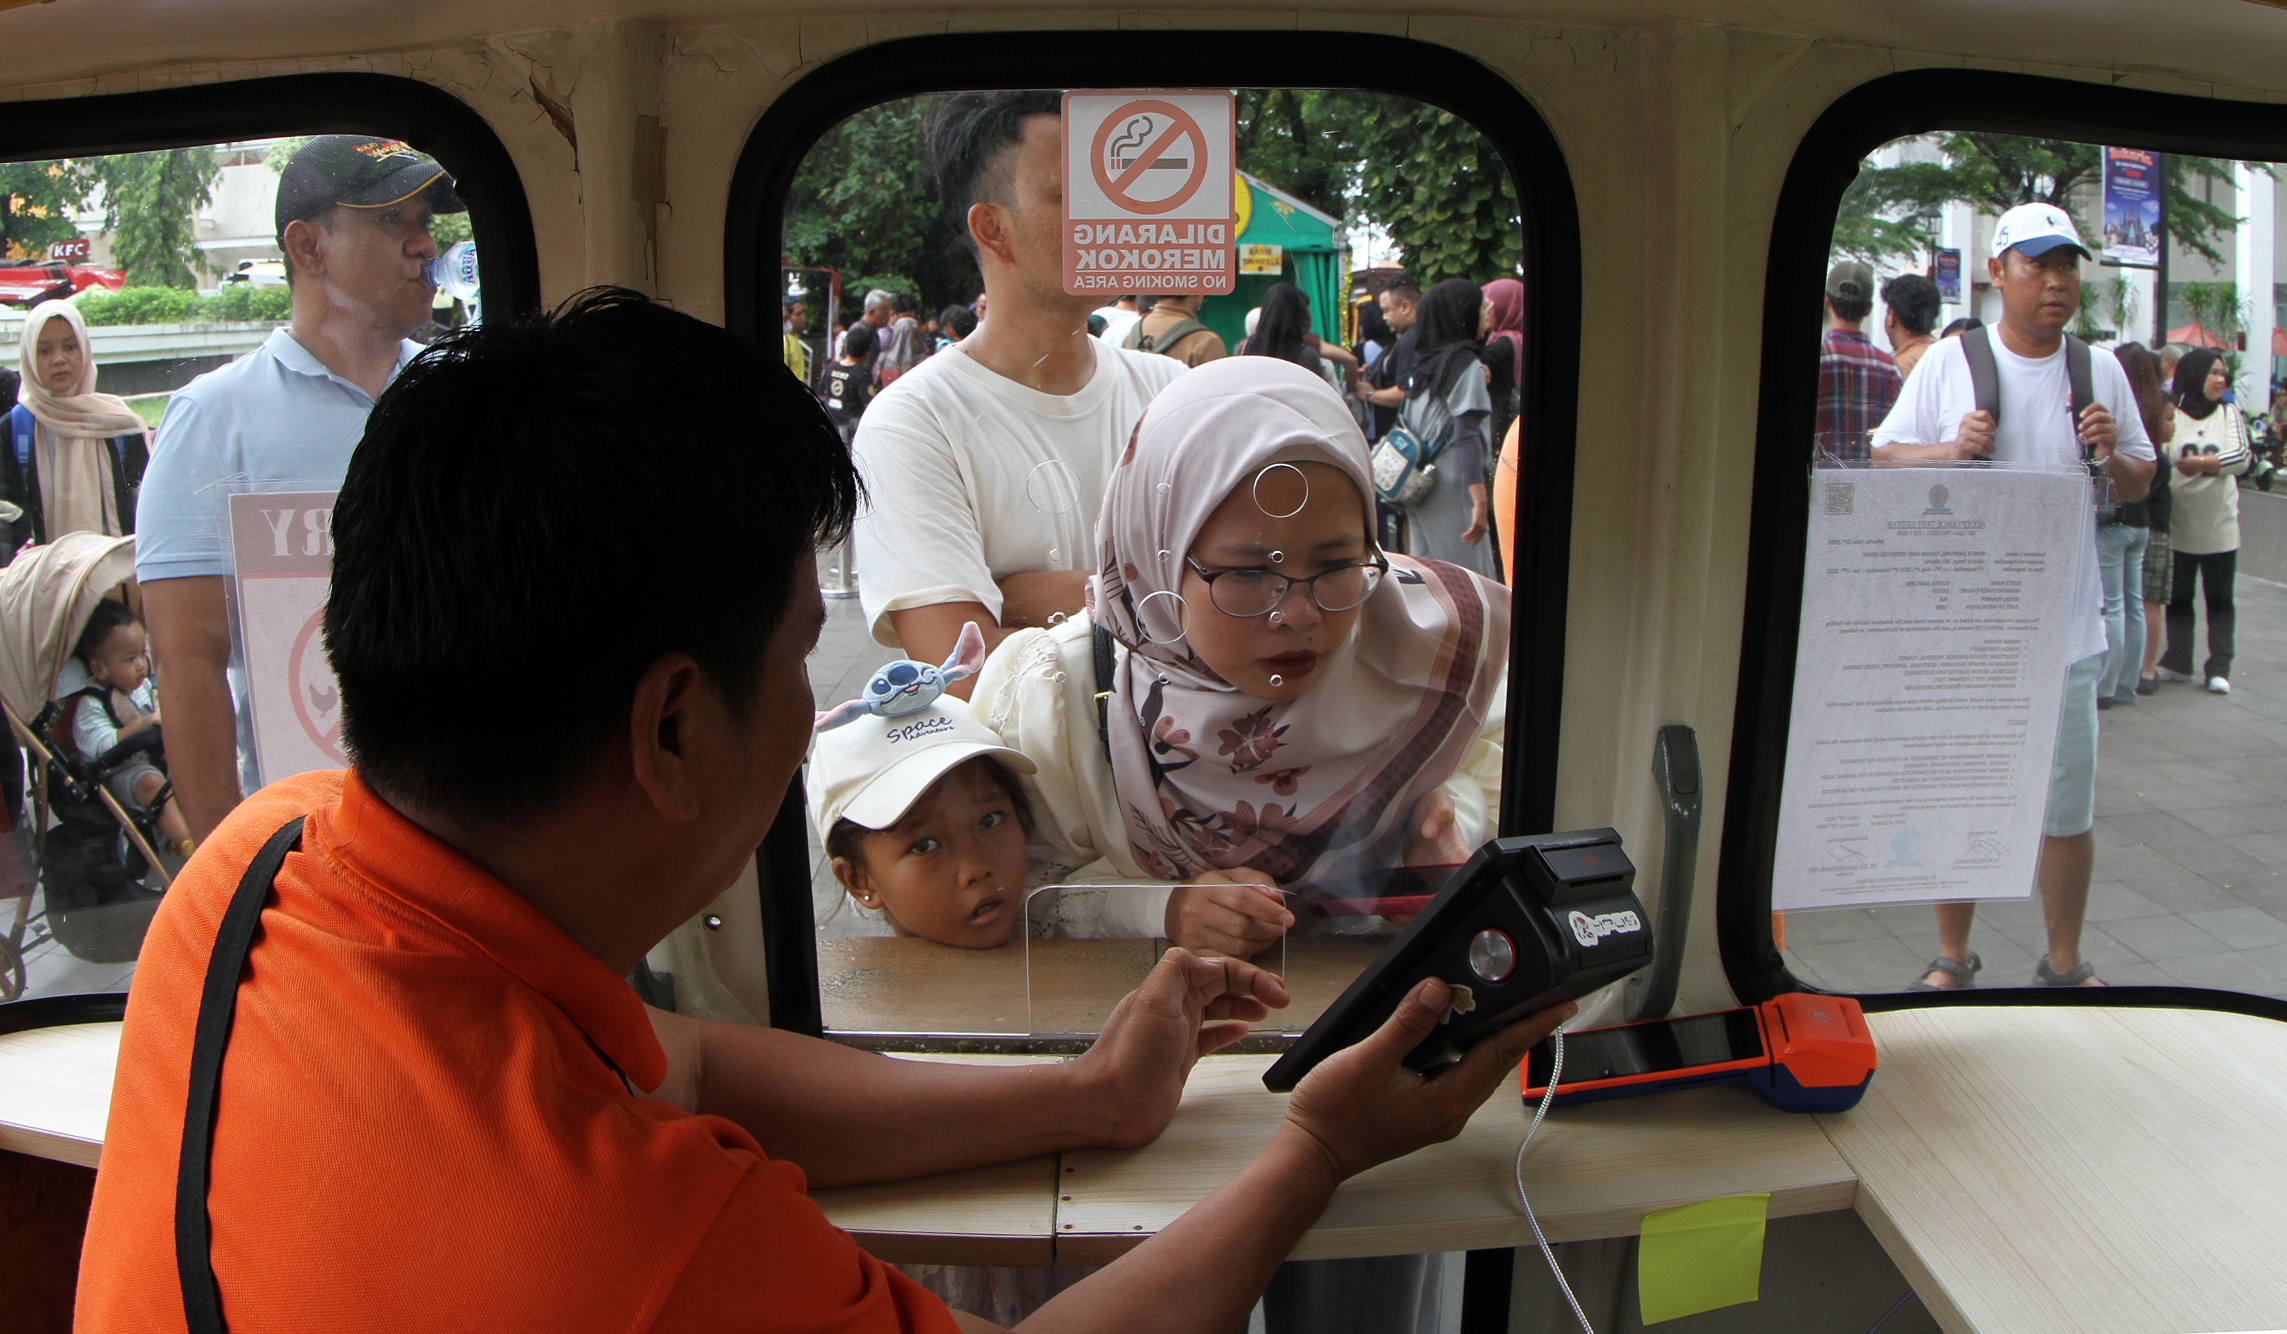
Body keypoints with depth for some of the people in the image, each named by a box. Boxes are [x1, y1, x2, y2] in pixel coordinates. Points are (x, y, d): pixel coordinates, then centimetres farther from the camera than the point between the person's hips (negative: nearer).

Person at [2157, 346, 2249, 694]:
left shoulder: (2229, 413, 5)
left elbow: (2242, 456, -8)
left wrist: (2197, 463, -16)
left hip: (2221, 525, 1)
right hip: (2179, 525, -1)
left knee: (2220, 599, 4)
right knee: (2179, 597, 7)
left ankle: (2219, 668, 6)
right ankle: (2178, 662, 16)